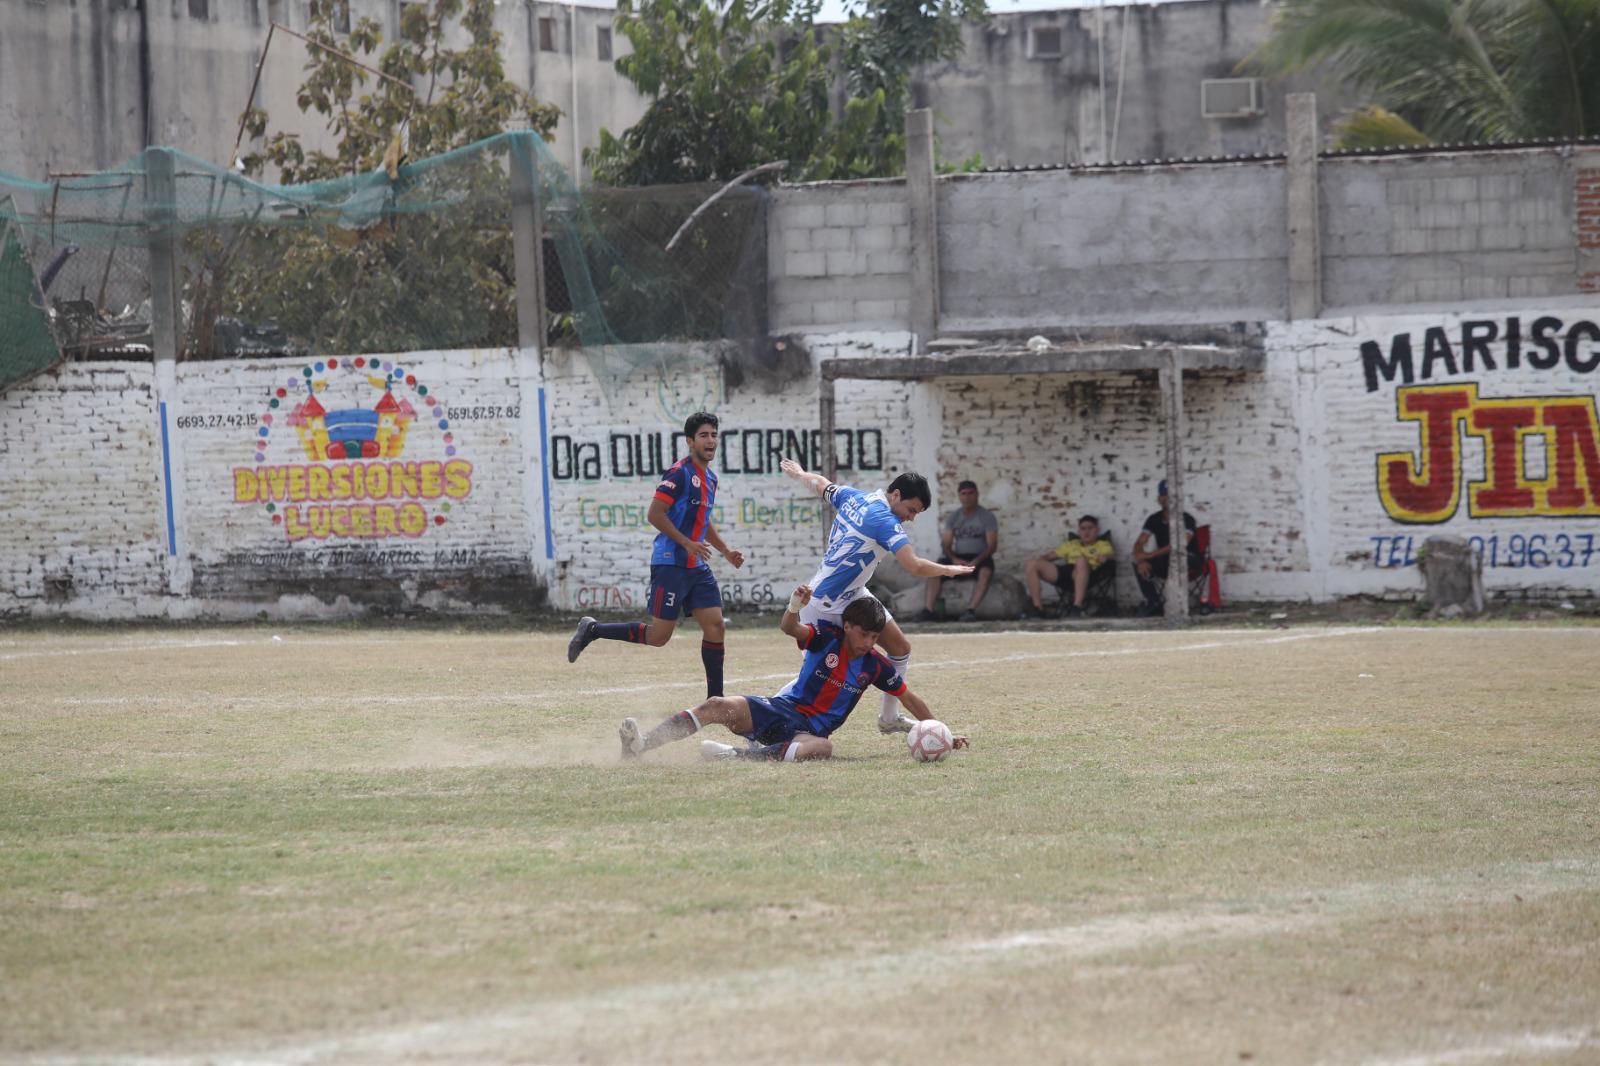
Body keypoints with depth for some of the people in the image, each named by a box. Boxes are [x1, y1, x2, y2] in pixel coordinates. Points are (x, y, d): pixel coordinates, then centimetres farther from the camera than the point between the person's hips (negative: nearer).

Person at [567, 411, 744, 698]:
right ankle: (593, 630, 8)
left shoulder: (710, 478, 16)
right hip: (670, 564, -8)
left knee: (715, 626, 0)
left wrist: (725, 551, 22)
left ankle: (715, 699, 5)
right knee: (658, 636, -8)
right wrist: (687, 543, -22)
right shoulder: (680, 473, -13)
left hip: (697, 567, 8)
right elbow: (655, 514, -18)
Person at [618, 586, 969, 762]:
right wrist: (795, 607, -43)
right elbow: (790, 628, -20)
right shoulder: (826, 638, -2)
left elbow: (910, 698, 13)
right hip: (779, 709, 0)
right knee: (720, 706, -25)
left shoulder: (875, 666, 3)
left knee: (822, 747, -41)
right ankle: (640, 745, -36)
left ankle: (739, 756, -53)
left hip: (809, 729, 0)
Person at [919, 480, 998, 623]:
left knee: (985, 572, -38)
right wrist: (954, 559, -17)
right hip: (958, 557, 3)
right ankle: (928, 610, -33)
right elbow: (946, 543, 4)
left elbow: (992, 545, -8)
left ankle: (971, 610, -48)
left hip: (980, 557, -3)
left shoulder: (986, 516, -1)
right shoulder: (953, 517, 9)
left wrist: (976, 561, -24)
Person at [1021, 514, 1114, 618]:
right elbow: (1051, 556, 32)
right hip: (1063, 572, 4)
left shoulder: (1102, 544, 24)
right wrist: (1040, 559, 11)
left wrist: (1105, 557, -20)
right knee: (1032, 564, -18)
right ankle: (1038, 608, -20)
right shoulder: (1072, 544, 36)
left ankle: (1077, 607, -45)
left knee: (1081, 560, -42)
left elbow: (1112, 554, 4)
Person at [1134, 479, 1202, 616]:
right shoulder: (1154, 520, 2)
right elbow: (1139, 543, -5)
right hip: (1164, 564, 5)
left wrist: (1151, 554, -33)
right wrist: (1140, 561, -29)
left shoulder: (1186, 519, -14)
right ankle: (1153, 603, -18)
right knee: (1138, 564, -21)